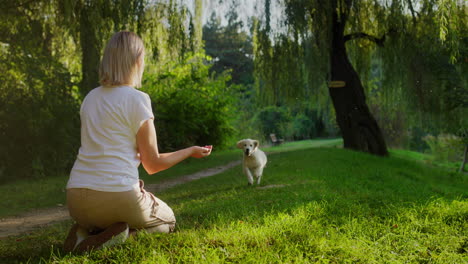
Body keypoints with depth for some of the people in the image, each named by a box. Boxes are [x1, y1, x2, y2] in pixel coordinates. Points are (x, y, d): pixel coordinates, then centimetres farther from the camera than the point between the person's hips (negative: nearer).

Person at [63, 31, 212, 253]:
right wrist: (191, 151, 13)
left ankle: (87, 231, 4)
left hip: (77, 199, 6)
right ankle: (115, 233, -6)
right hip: (118, 195, -6)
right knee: (167, 221, 25)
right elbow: (153, 164, -1)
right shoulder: (137, 98, -7)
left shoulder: (90, 98, 11)